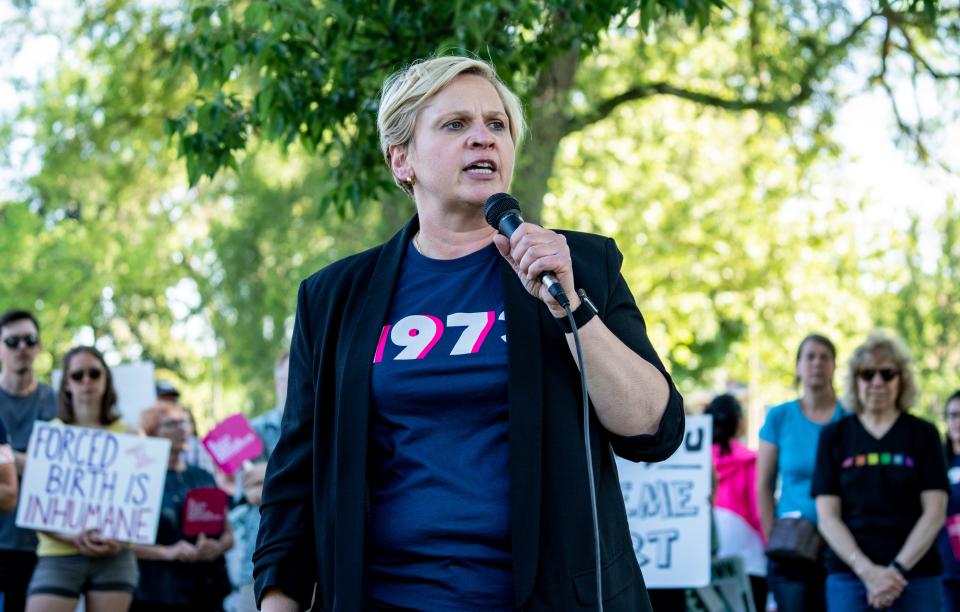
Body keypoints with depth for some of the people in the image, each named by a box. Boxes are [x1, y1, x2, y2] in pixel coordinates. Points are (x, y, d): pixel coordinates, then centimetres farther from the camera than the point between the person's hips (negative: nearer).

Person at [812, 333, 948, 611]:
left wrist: (899, 568, -11)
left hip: (915, 574, 0)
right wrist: (867, 570, -11)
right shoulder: (834, 436, 9)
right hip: (849, 574, 0)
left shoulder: (923, 434, 8)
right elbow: (827, 517, 3)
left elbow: (935, 512, 1)